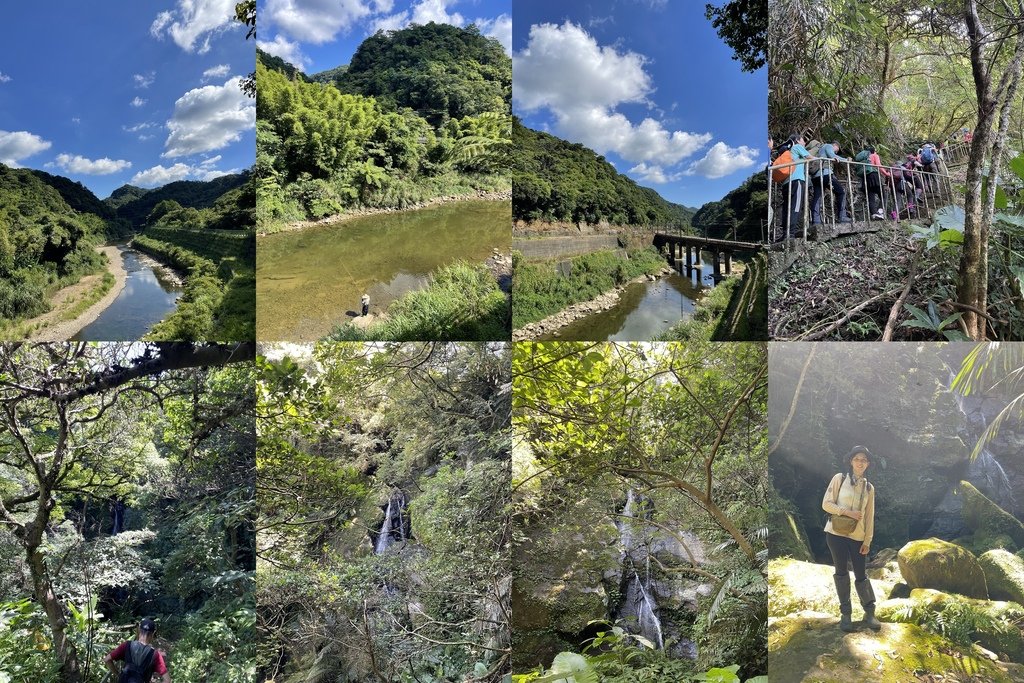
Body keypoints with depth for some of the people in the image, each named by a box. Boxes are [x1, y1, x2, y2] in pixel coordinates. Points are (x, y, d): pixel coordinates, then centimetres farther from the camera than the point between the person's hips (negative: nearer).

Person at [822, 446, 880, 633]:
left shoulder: (869, 487, 8)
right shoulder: (839, 478, -2)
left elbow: (869, 516, 7)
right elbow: (826, 504, -5)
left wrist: (867, 541, 2)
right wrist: (847, 512, -17)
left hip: (858, 536, 2)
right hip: (836, 533, -2)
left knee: (861, 575, 2)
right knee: (842, 573, 3)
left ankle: (869, 613, 15)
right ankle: (845, 614, 11)